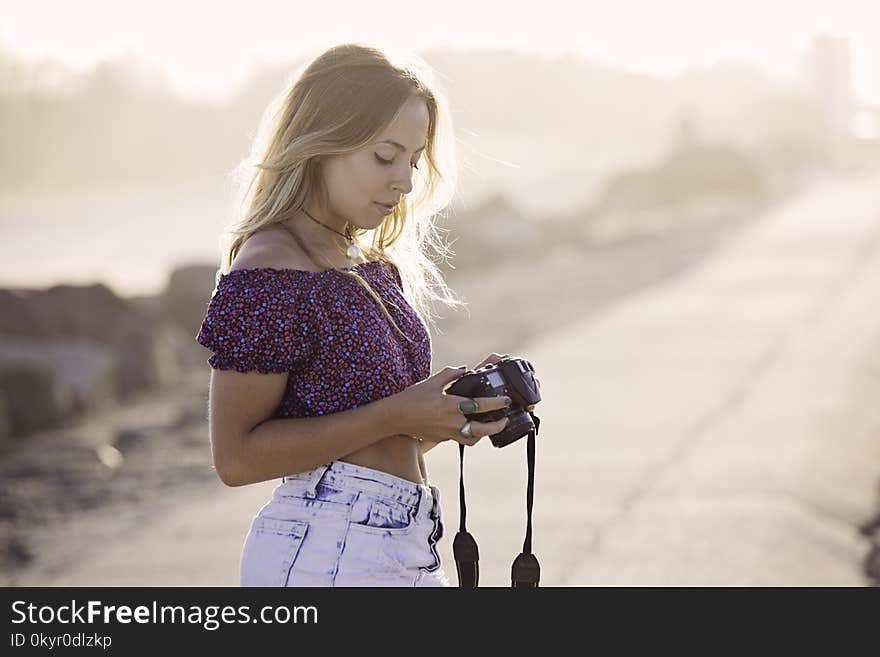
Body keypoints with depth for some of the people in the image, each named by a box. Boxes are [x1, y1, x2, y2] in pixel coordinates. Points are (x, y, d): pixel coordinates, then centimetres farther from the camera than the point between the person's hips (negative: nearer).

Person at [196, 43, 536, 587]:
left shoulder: (376, 266, 12)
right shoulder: (267, 276, -13)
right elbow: (237, 457, -17)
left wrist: (457, 411, 2)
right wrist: (396, 416, -18)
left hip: (411, 545, 8)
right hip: (325, 554, -8)